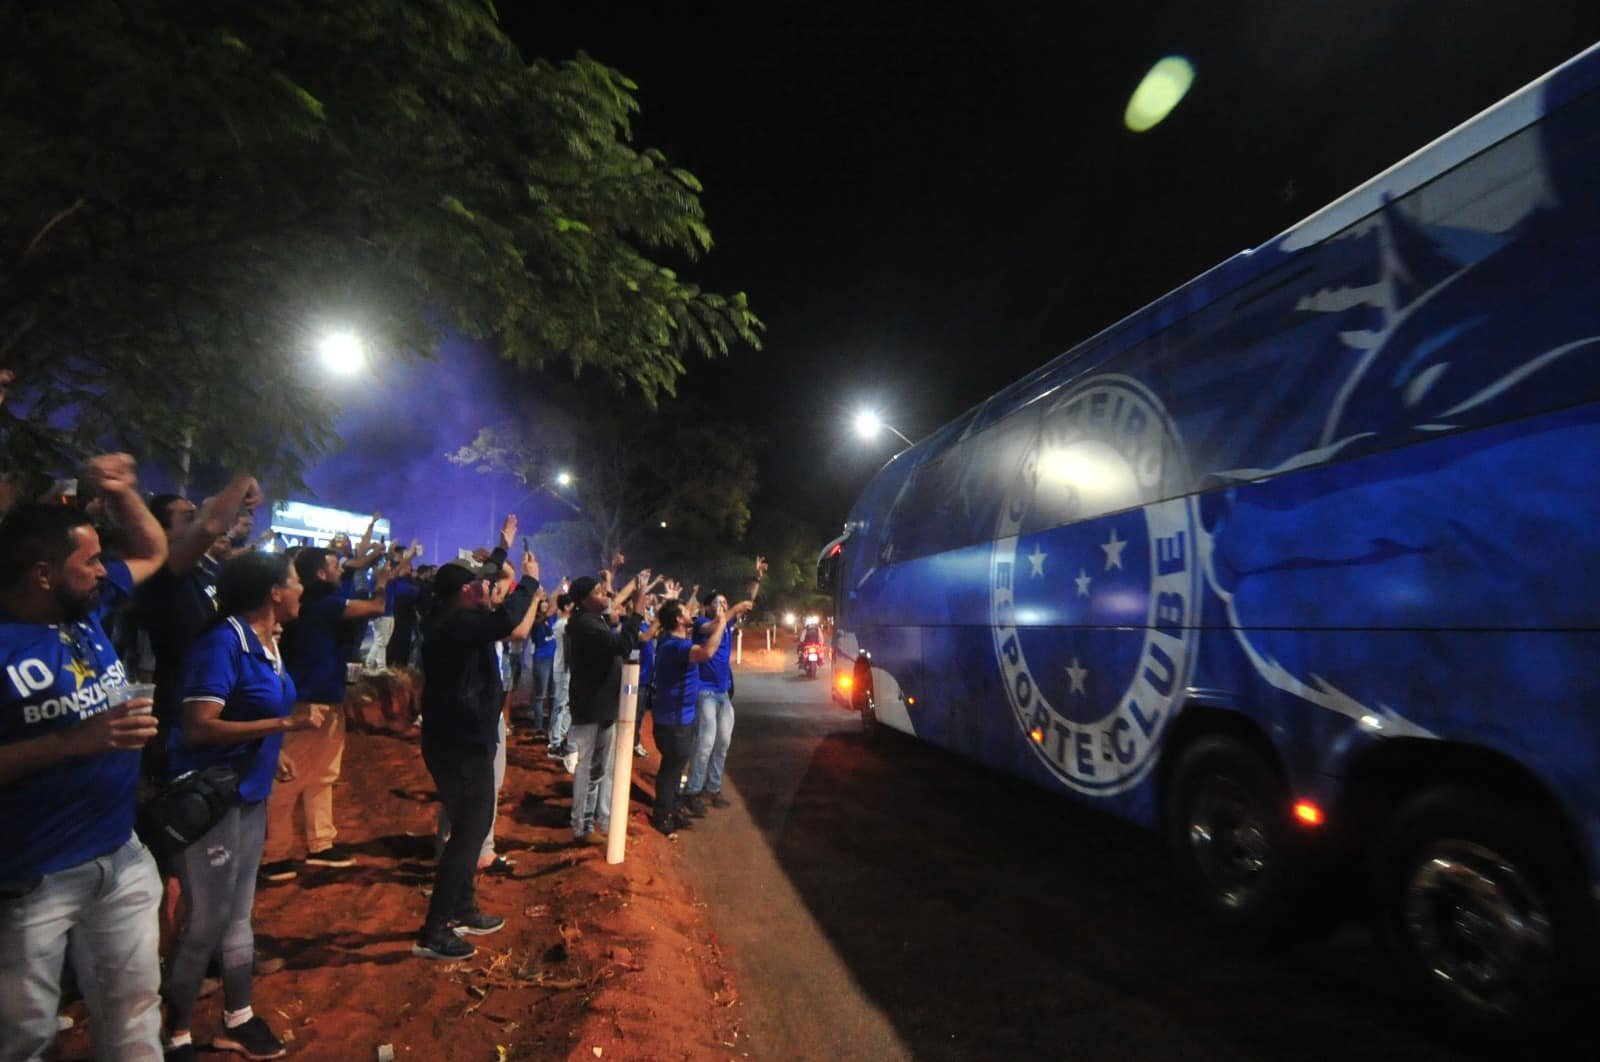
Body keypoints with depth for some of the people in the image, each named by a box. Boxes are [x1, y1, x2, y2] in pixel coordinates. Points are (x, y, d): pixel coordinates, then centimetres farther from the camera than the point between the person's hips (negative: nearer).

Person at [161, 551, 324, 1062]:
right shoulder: (223, 643, -21)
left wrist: (270, 751, 4)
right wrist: (286, 722, -26)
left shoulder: (267, 642, 4)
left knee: (239, 912, 18)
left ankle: (238, 1019, 33)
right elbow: (197, 728, -26)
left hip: (249, 793, 8)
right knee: (205, 921, 4)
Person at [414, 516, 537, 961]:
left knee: (470, 825, 20)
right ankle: (433, 933, 4)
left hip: (457, 737, 11)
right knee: (469, 830, -3)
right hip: (462, 742, -11)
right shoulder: (457, 624, -22)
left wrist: (503, 547, 35)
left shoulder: (448, 617, 8)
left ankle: (463, 912, 32)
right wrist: (529, 580, -23)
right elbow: (505, 620, -39)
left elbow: (478, 577, 25)